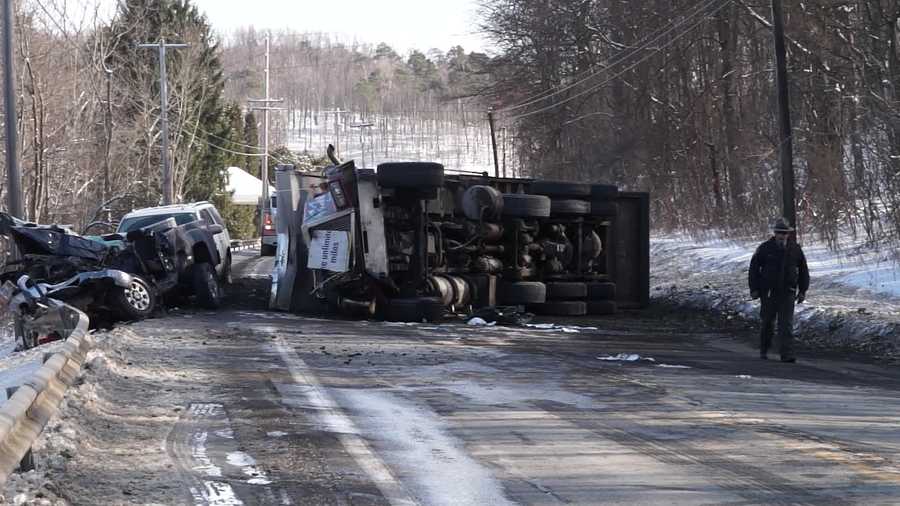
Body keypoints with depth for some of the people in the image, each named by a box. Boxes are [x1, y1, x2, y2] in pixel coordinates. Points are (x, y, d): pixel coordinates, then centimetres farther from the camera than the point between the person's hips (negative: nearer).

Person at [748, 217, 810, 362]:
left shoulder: (795, 249, 2)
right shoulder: (765, 248, -3)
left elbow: (803, 270, 10)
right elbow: (754, 268, 1)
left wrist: (803, 290, 6)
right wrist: (754, 289, -3)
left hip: (787, 293, 0)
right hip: (768, 292, 0)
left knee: (786, 324, -8)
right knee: (768, 323, 10)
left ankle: (787, 354, -12)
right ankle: (763, 350, 28)